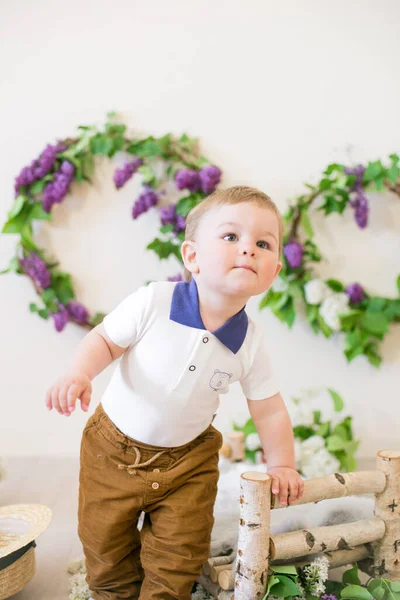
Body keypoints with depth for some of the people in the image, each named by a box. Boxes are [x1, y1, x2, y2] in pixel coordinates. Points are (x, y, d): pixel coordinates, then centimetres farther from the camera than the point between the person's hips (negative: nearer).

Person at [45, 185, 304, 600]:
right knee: (104, 540, 13)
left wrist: (281, 464, -1)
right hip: (115, 445, -1)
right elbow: (105, 339, -12)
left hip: (187, 459, 1)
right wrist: (79, 373, -29)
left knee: (180, 551, 5)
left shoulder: (252, 344, -14)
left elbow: (269, 410, -1)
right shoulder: (153, 302, -23)